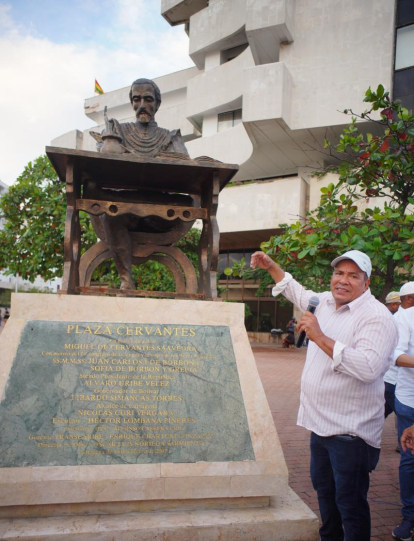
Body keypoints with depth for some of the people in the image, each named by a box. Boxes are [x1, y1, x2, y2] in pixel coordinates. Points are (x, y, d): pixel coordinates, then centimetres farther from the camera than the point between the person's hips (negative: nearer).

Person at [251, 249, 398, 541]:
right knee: (323, 488, 24)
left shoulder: (376, 317, -19)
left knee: (349, 501, 1)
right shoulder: (327, 301, 6)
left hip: (351, 430, -9)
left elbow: (368, 367, -34)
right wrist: (271, 266, 24)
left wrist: (320, 337, -32)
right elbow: (298, 292, 28)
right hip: (321, 421, 9)